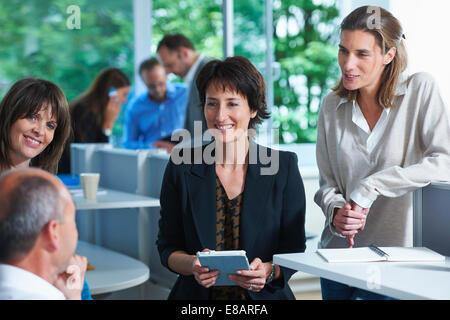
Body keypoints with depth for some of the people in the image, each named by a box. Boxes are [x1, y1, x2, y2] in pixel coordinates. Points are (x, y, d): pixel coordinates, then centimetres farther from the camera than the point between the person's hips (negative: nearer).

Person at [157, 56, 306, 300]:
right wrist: (193, 264, -12)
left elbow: (294, 249, 5)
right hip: (196, 296, 2)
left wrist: (269, 271, -14)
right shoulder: (181, 165, 5)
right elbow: (167, 247, 8)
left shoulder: (283, 166, 3)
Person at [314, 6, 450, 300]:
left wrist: (370, 187, -21)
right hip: (338, 254, 4)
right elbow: (327, 184, 7)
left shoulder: (420, 89, -6)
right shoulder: (332, 106, 5)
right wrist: (336, 213, -16)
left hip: (398, 257, -4)